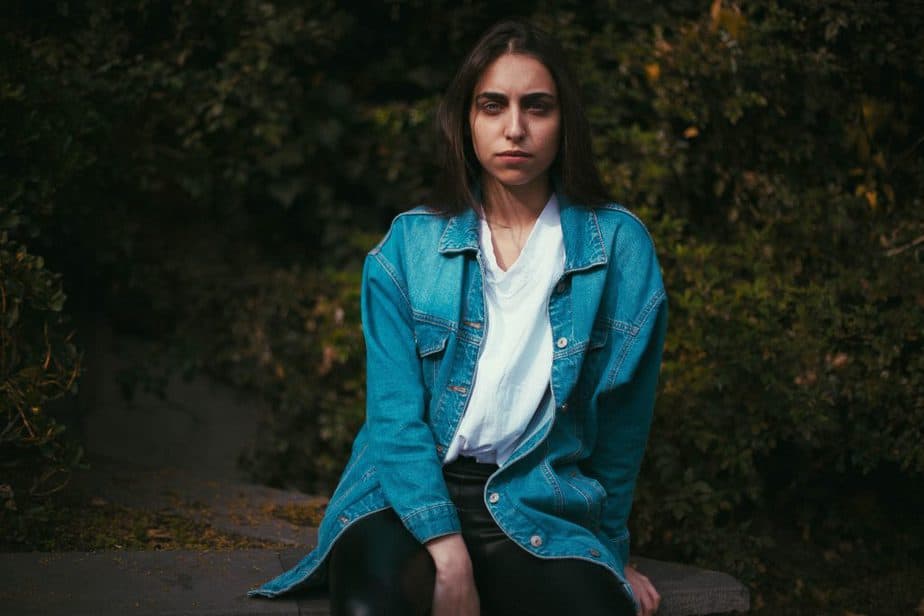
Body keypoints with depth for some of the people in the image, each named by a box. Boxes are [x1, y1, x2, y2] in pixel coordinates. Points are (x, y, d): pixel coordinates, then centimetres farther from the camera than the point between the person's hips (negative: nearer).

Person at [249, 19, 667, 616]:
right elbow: (395, 409, -5)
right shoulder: (410, 244, 4)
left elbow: (622, 416, 9)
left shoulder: (619, 245, 4)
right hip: (411, 496, 0)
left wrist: (609, 550, 14)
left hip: (539, 509, 0)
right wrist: (447, 554, -17)